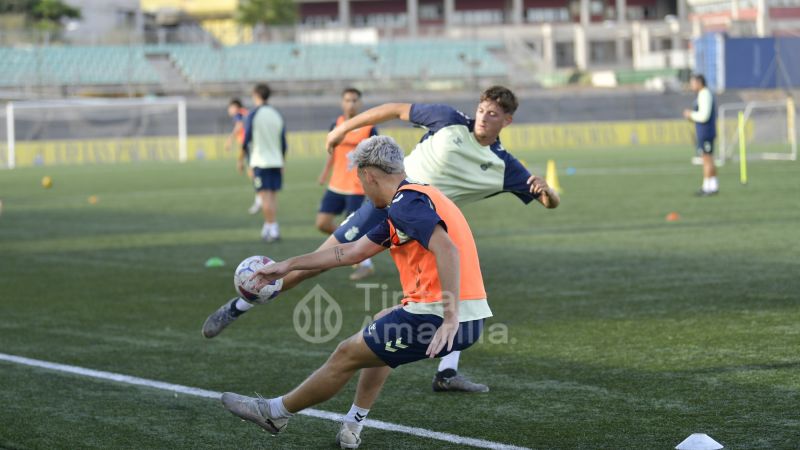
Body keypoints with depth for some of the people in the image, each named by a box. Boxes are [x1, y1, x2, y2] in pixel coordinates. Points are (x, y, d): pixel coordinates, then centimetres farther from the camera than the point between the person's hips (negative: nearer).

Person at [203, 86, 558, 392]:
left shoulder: (503, 167, -3)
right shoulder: (450, 121, -7)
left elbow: (550, 202, -1)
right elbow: (397, 109, 5)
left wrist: (546, 191, -26)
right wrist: (346, 127, 7)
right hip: (389, 200, -3)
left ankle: (447, 373, -7)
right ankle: (237, 308, 2)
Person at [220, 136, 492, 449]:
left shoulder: (407, 203, -11)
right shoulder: (416, 197, 21)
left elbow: (448, 250, -27)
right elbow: (353, 251, 28)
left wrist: (450, 318, -32)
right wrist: (288, 265, 33)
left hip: (439, 316, -10)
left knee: (347, 355, 5)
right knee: (382, 324, 34)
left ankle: (275, 413, 24)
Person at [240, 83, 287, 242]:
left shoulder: (253, 115, -6)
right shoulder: (277, 115, 9)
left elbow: (246, 140, -7)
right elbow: (283, 142, 12)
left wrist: (241, 159, 4)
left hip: (260, 161, -5)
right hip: (276, 161, 5)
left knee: (265, 196, -5)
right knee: (273, 195, 10)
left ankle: (272, 227, -10)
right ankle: (270, 227, 11)